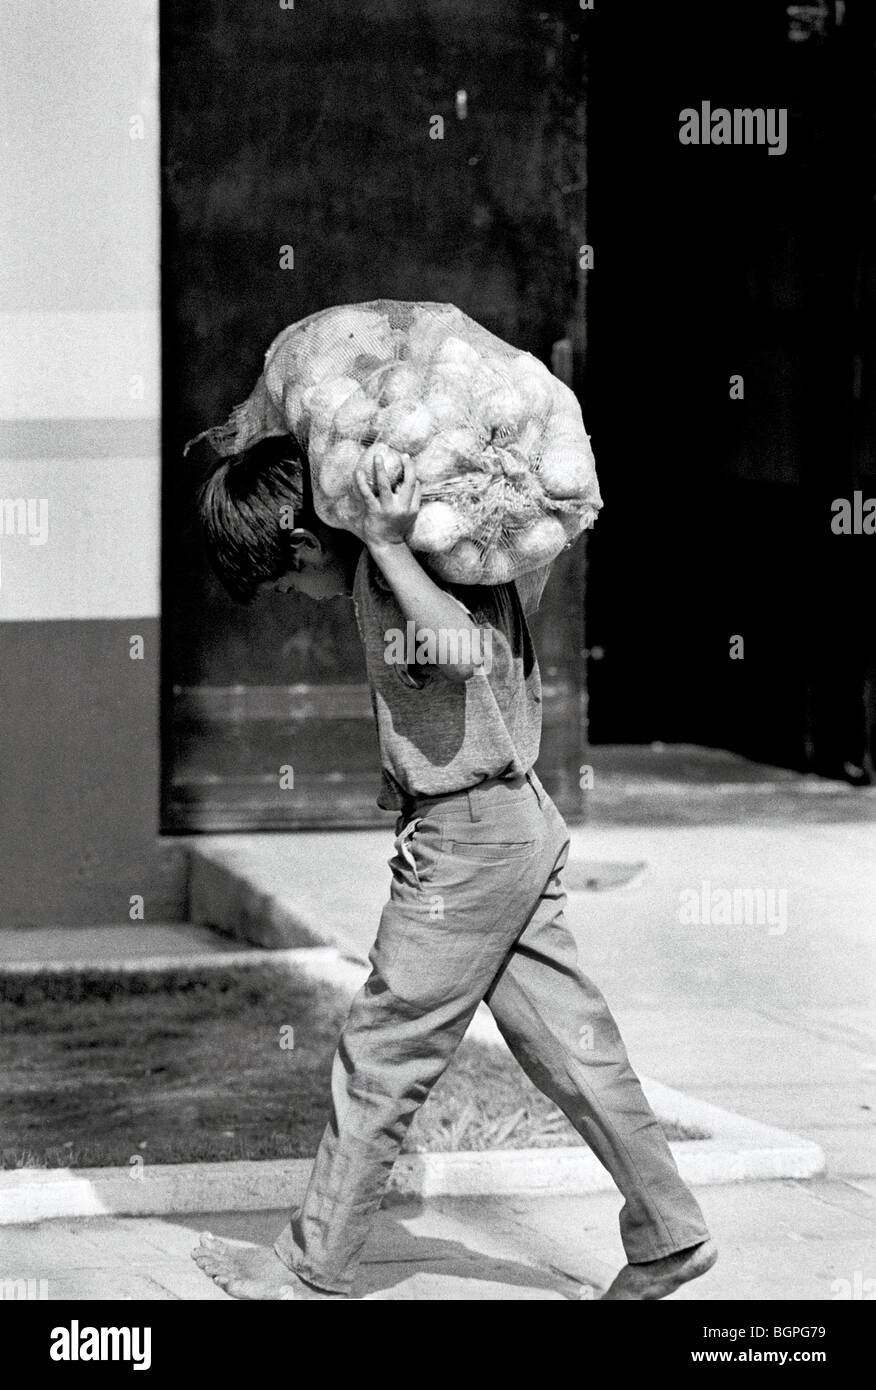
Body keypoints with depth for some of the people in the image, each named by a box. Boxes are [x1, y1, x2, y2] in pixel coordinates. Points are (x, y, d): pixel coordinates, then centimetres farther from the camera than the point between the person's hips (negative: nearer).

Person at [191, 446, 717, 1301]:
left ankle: (312, 1270, 10)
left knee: (382, 1056, 0)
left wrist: (386, 547, -31)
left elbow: (465, 650, -34)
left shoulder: (392, 568, -18)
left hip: (467, 843, -9)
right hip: (520, 821, 9)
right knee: (564, 1041, 13)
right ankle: (668, 1235, 17)